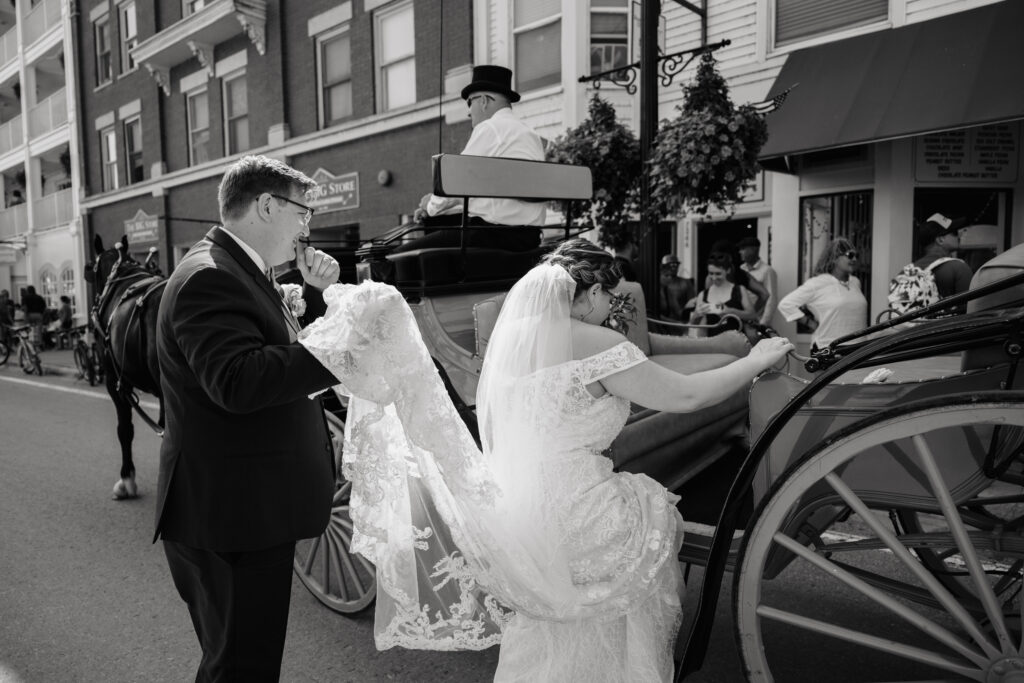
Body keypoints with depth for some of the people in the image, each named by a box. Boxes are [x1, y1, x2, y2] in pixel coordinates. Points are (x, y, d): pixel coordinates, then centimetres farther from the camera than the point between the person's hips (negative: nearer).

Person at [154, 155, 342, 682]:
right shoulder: (209, 277, -19)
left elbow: (282, 355, 18)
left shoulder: (236, 270, 15)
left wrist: (320, 293, 4)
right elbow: (238, 382, -33)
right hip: (230, 516, -10)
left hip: (247, 512, 10)